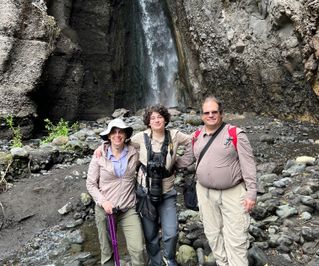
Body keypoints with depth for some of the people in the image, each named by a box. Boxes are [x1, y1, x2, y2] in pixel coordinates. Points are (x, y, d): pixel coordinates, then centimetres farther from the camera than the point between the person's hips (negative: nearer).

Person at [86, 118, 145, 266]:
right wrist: (103, 201, -14)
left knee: (138, 250, -6)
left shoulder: (134, 153, -5)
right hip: (105, 209, 0)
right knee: (107, 251, 15)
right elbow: (90, 184, -2)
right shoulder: (99, 155, -7)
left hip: (129, 209, 0)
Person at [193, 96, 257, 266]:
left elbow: (248, 165, -9)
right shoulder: (197, 137, 4)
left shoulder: (235, 134, -9)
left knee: (236, 238, 1)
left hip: (233, 192, -4)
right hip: (205, 192, 5)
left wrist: (251, 193, -12)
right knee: (213, 234, 15)